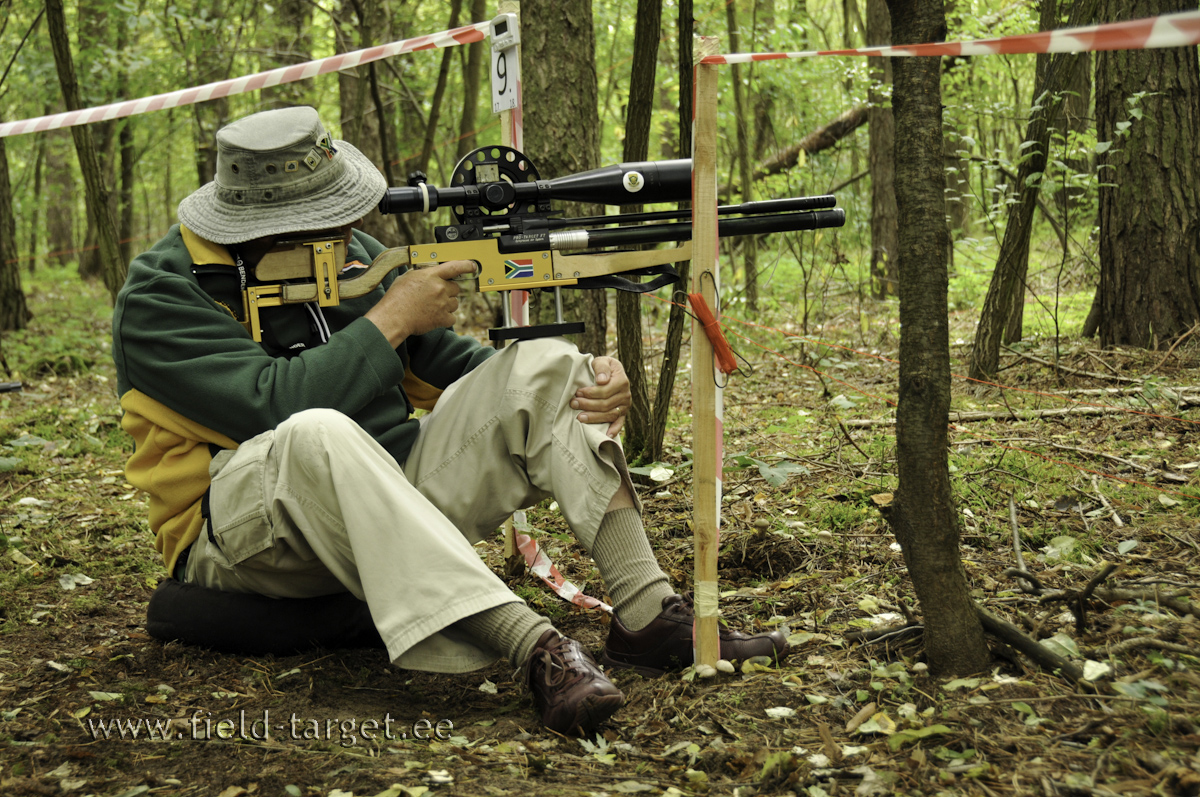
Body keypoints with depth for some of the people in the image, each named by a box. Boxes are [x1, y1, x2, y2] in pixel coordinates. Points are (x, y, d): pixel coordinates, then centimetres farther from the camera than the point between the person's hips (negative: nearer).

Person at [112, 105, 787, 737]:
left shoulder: (351, 255, 9)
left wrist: (591, 385, -7)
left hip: (394, 504, 7)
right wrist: (392, 317, -17)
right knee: (318, 435, -41)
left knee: (542, 367, -7)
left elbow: (447, 363, 9)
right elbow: (273, 404, -26)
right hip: (243, 537, -6)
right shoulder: (161, 297, -11)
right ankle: (532, 646, -47)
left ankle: (649, 612, -21)